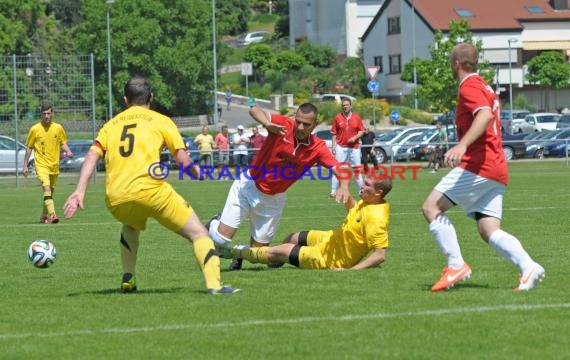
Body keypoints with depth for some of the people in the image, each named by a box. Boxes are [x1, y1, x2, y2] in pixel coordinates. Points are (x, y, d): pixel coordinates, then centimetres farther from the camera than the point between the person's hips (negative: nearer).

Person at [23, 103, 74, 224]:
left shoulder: (58, 128, 3)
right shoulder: (34, 129, -4)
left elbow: (63, 143, 15)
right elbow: (29, 148, 5)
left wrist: (68, 151, -7)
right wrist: (25, 166, 4)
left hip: (54, 165, 4)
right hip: (41, 165, -4)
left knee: (50, 192, 14)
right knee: (47, 189, -22)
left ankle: (44, 216, 31)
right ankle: (52, 215, -33)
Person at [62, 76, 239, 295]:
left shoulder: (111, 125, 23)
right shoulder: (161, 121, 14)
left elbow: (92, 156, 8)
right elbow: (183, 160, 6)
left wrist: (80, 191, 1)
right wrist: (197, 172, 26)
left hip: (115, 200, 4)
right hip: (150, 190, -4)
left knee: (130, 227, 39)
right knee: (198, 233, 3)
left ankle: (128, 279, 25)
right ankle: (214, 284, -17)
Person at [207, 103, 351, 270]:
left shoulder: (318, 148, -14)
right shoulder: (284, 126, -21)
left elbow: (339, 170, -22)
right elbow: (254, 110, -32)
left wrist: (343, 186, -45)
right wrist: (267, 123, -53)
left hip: (273, 199, 3)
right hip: (249, 186, -2)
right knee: (221, 238, -6)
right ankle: (214, 224, 30)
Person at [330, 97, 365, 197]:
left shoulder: (357, 117, 2)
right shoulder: (337, 118, 0)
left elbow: (362, 131, 6)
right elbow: (334, 134, 2)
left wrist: (355, 137, -12)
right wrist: (334, 146, -4)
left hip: (354, 147, 1)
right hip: (341, 147, -1)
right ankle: (333, 191, -3)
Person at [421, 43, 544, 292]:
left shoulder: (470, 87, -7)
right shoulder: (484, 88, 24)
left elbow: (485, 115, -25)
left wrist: (462, 145, -37)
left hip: (477, 166, -10)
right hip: (497, 170, 10)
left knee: (431, 207, -7)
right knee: (489, 232, 2)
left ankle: (456, 265, -15)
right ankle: (529, 267, -18)